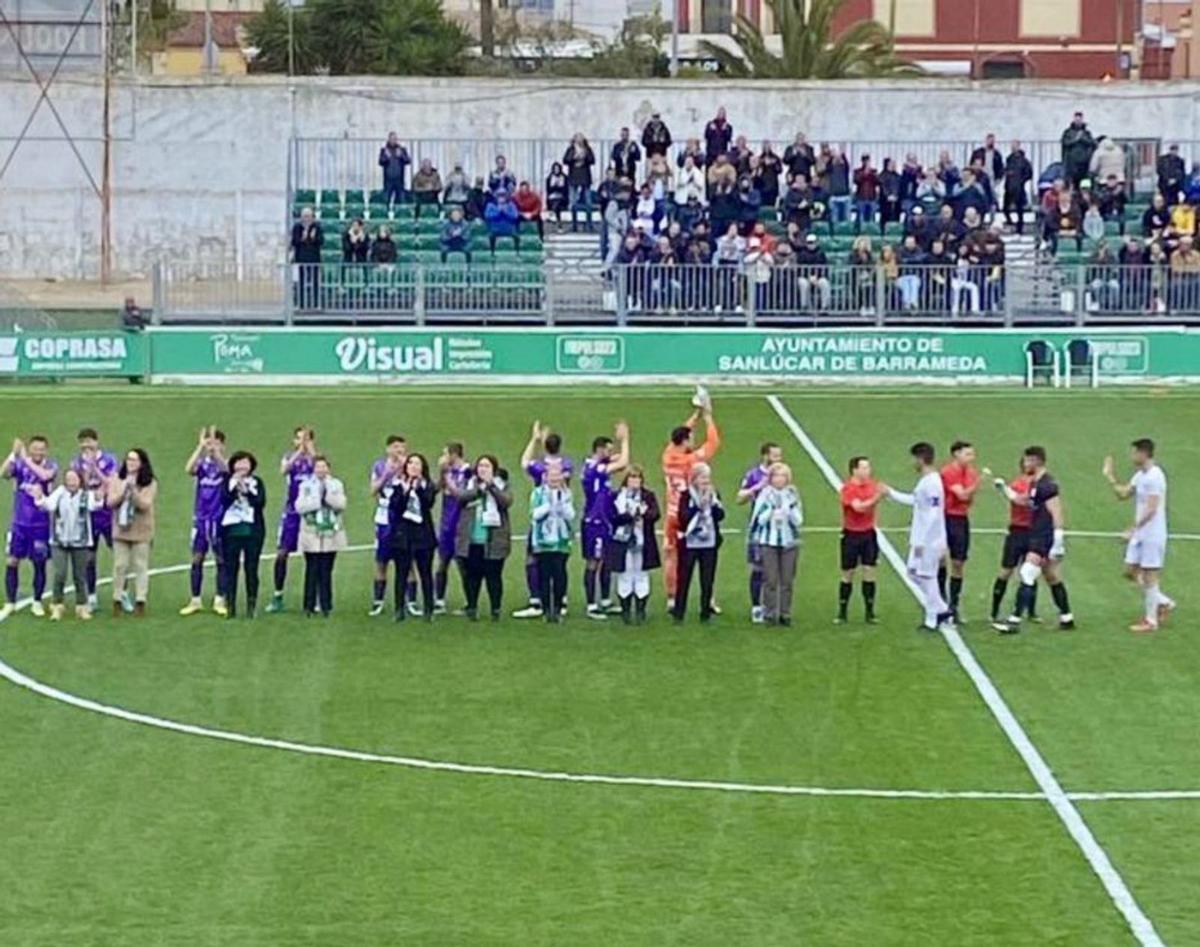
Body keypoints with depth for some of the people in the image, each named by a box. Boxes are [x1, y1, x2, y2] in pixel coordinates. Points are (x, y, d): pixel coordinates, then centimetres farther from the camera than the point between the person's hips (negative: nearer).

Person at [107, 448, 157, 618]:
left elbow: (145, 504, -13)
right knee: (120, 566, 3)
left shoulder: (150, 483, -2)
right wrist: (124, 488, -15)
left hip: (141, 532, -2)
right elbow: (110, 502, -2)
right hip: (120, 529, 2)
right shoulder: (117, 480, 6)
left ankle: (140, 602, 1)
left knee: (140, 567, -1)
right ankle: (117, 601, 9)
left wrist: (133, 489, -24)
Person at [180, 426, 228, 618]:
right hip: (200, 518, 2)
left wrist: (213, 447, -36)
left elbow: (225, 468, -27)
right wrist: (201, 447, -27)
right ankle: (195, 601, 10)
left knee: (221, 560, 3)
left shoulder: (224, 464, -2)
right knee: (197, 559, 3)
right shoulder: (203, 463, 2)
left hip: (220, 520, -2)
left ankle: (219, 601, 10)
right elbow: (189, 469, -19)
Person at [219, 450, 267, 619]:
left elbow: (260, 502, -6)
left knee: (251, 568, 0)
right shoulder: (228, 482, 7)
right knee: (231, 567, -2)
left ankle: (251, 605, 4)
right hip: (231, 530, 0)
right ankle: (230, 605, 2)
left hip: (253, 530, 0)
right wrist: (234, 485, -16)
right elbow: (224, 500, -8)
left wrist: (246, 490, -13)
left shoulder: (257, 482, 8)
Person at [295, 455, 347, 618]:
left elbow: (341, 505, -6)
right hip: (311, 535, -1)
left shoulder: (336, 485, 7)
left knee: (326, 572, 1)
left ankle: (326, 606, 6)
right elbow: (300, 507, -6)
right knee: (311, 571, -3)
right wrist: (316, 500, -14)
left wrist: (328, 492, -14)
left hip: (331, 535, 1)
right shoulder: (306, 485, 5)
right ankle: (309, 606, 1)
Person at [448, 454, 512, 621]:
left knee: (493, 576, -2)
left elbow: (507, 501, -11)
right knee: (471, 576, 3)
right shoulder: (469, 484, 12)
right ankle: (471, 608, 13)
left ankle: (496, 609, 6)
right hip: (470, 541, 2)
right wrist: (479, 489, -18)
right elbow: (460, 496, -7)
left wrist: (491, 486, -16)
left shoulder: (502, 486, 8)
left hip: (493, 542, -2)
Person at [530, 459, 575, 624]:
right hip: (543, 541, -1)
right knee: (544, 576, -2)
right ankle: (547, 609, 5)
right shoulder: (538, 493, 3)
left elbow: (571, 516, 1)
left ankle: (558, 609, 5)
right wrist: (548, 505, -16)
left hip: (561, 541, 1)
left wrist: (563, 504, -13)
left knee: (560, 576, -3)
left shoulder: (566, 494, 9)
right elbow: (535, 514, -7)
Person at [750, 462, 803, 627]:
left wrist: (790, 508, -14)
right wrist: (771, 510, -17)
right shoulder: (765, 495, 1)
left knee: (787, 581, 1)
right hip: (768, 542, -2)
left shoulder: (793, 495, 6)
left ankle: (785, 614, 8)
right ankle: (769, 614, 2)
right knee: (770, 580, -4)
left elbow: (799, 520, 1)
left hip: (789, 543, 2)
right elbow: (759, 519, -3)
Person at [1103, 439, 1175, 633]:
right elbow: (1123, 494, 17)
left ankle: (1151, 620, 7)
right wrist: (1110, 476, 10)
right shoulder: (1140, 475, 10)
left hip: (1152, 535, -9)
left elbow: (1151, 509, -24)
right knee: (1131, 571, 12)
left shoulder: (1155, 477, -19)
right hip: (1139, 534, 9)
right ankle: (1164, 602, 24)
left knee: (1149, 574, -2)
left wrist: (1134, 528, -25)